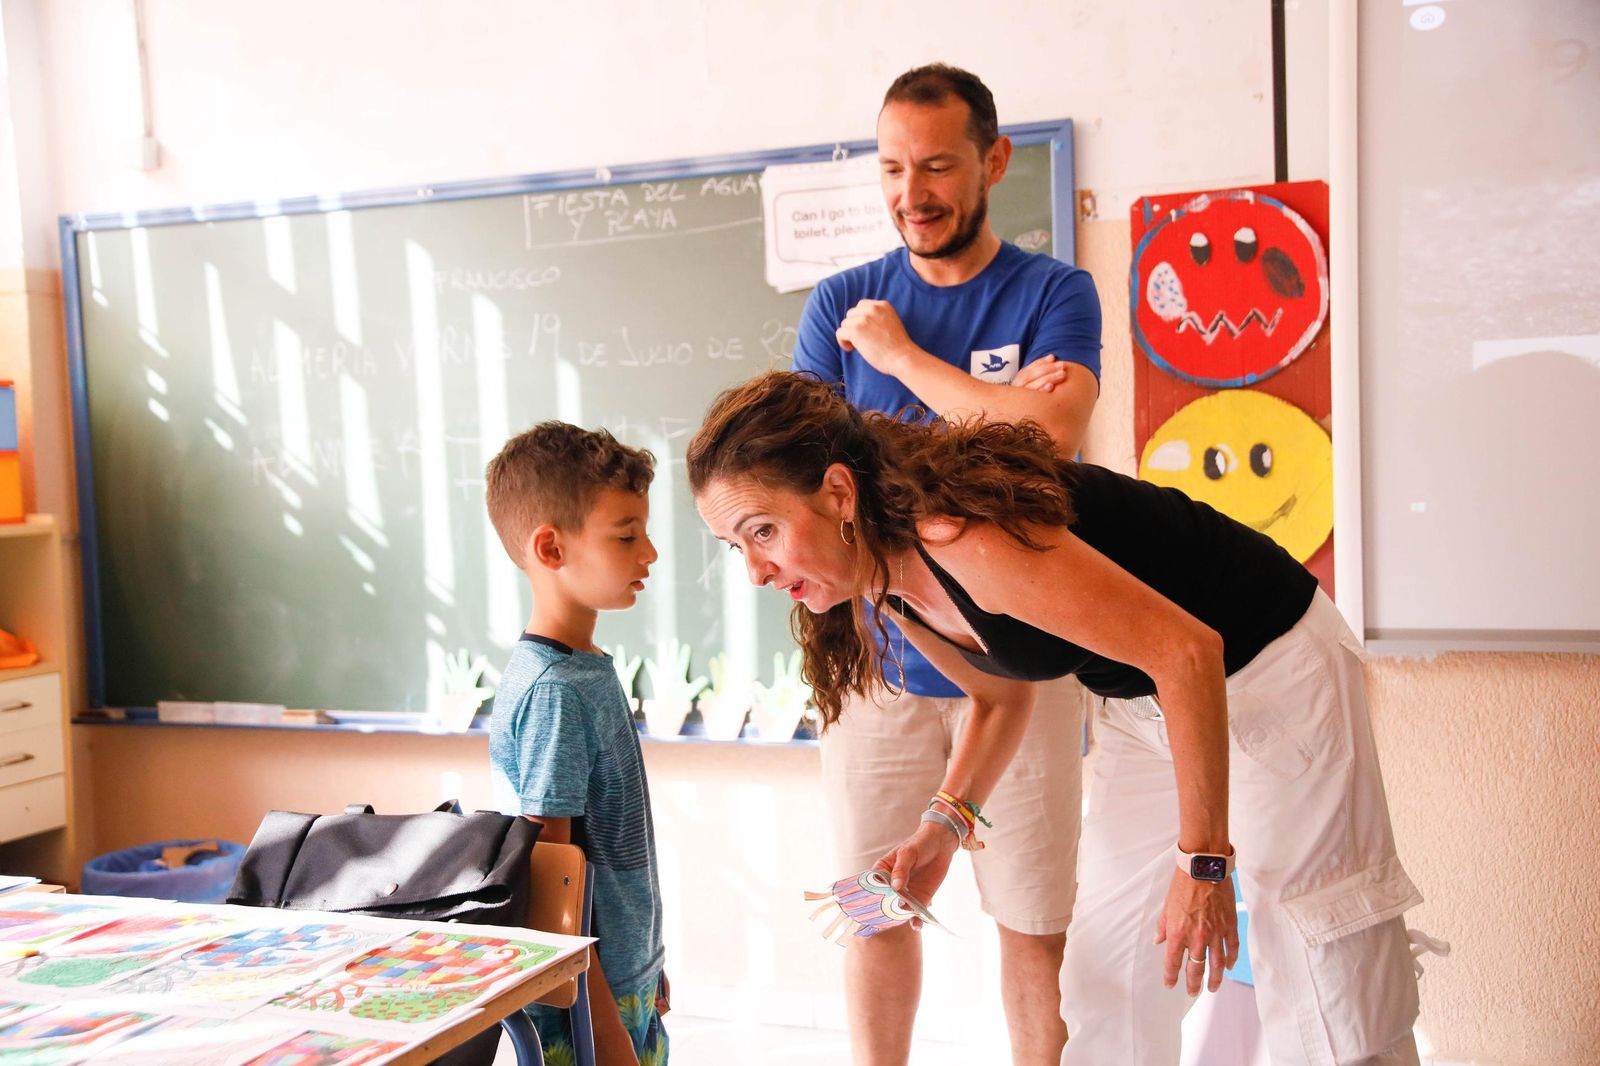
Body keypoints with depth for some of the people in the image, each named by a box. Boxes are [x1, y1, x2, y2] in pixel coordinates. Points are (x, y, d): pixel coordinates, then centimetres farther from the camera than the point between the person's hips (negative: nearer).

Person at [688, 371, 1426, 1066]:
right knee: (1104, 977, 11)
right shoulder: (895, 583, -6)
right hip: (1145, 704, 8)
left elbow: (1187, 651, -32)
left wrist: (1201, 860, -26)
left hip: (1268, 665, -8)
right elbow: (1000, 697, 11)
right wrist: (945, 822, -4)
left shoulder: (958, 536, -34)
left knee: (1325, 985, -1)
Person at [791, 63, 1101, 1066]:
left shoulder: (1055, 293, -1)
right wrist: (993, 414, -13)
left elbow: (1052, 436, -19)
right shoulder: (843, 304, 5)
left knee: (1037, 922, 7)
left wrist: (902, 355, -10)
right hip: (878, 654, 2)